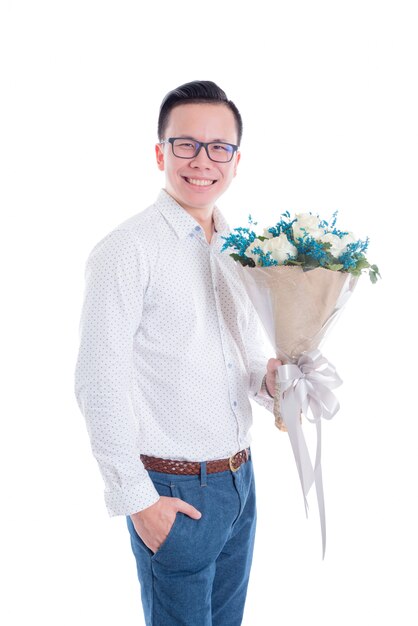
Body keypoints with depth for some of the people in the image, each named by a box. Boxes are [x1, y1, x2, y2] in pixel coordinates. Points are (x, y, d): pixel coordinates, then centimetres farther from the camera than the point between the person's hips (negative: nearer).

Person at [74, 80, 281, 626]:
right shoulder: (127, 250, -14)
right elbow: (98, 387, -16)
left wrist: (271, 377, -3)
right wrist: (136, 498, -15)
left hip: (240, 479, 7)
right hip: (174, 493, -7)